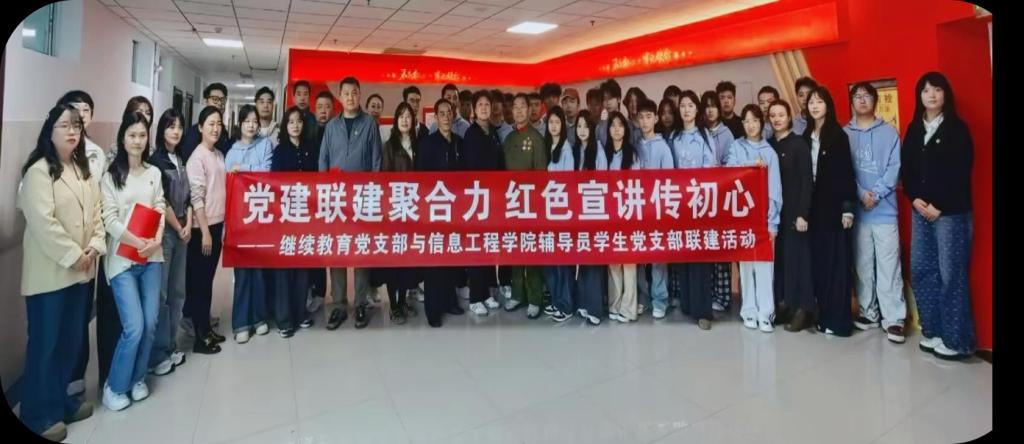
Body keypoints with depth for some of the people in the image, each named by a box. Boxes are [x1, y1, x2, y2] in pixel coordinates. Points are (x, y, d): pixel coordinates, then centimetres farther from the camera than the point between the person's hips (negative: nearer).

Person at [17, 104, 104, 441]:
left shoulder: (83, 170, 13)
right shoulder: (38, 171, -11)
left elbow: (96, 211, 11)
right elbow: (43, 222, -19)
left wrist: (95, 246, -3)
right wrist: (73, 255, -15)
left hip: (80, 270, 7)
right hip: (49, 271, -7)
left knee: (71, 341, 14)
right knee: (45, 343, 2)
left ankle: (61, 399, 29)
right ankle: (39, 414, 14)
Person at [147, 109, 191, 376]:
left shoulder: (180, 160, 14)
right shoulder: (155, 160, -7)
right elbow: (160, 201, -11)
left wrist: (188, 226, 0)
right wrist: (179, 229, -5)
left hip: (182, 231, 7)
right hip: (163, 231, -7)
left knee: (177, 291, 10)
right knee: (159, 292, -4)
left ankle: (170, 347, 21)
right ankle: (158, 354, 4)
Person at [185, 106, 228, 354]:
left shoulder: (220, 156, 10)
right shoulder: (197, 158, -11)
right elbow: (196, 197, -15)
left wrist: (223, 224, 13)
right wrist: (205, 232, -16)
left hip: (217, 224, 7)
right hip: (202, 227, -7)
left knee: (208, 279, 14)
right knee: (198, 281, 2)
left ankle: (206, 328, 25)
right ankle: (200, 336, 10)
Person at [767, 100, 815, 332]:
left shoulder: (799, 144, -4)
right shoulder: (768, 145, 9)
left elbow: (806, 181, -9)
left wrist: (803, 213, -15)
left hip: (794, 209, -4)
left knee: (797, 256, 0)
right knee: (778, 257, 7)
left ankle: (803, 308, 9)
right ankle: (782, 304, 16)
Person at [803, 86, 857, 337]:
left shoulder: (838, 135, -3)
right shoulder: (806, 137, 10)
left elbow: (846, 172, -7)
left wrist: (848, 207, -12)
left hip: (834, 206, -5)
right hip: (814, 206, 5)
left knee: (836, 261, -1)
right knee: (818, 261, 7)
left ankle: (839, 319, 5)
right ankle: (823, 315, 17)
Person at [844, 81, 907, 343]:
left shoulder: (889, 132, 7)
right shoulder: (843, 134, 7)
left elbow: (894, 168, -1)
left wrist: (876, 194, -13)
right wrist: (861, 193, -11)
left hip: (884, 210, -1)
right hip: (856, 210, 1)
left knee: (889, 266, -3)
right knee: (862, 265, 7)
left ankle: (894, 319, 2)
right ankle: (868, 313, 18)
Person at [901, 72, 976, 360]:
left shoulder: (957, 128, -2)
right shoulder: (913, 129, 12)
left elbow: (961, 173, -8)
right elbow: (907, 168, 10)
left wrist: (940, 206, -12)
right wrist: (914, 199, -5)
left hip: (950, 211, -5)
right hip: (920, 210, 5)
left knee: (951, 274, -4)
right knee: (921, 271, 6)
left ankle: (956, 340, 5)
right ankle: (932, 331, 18)